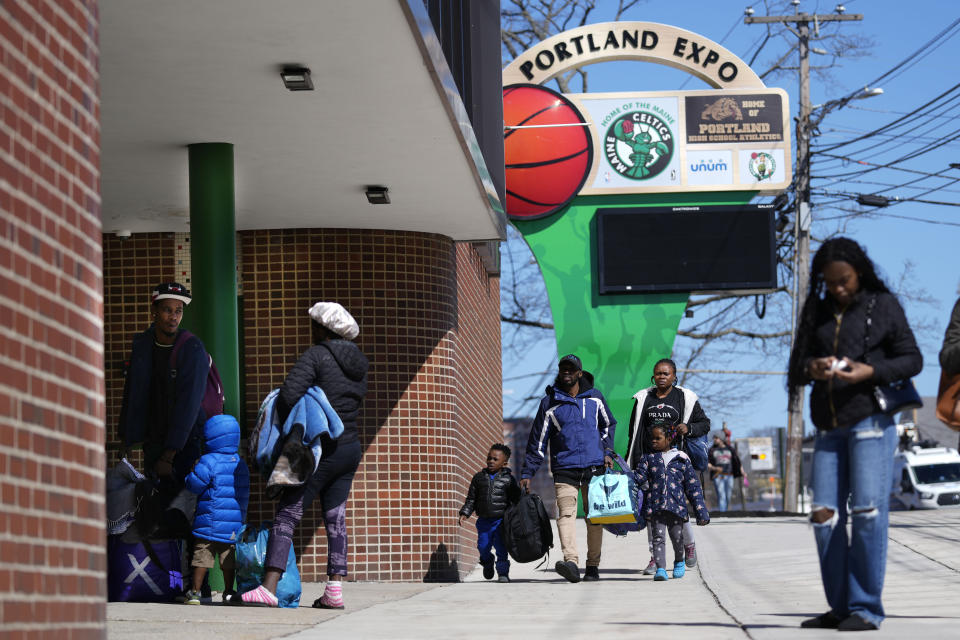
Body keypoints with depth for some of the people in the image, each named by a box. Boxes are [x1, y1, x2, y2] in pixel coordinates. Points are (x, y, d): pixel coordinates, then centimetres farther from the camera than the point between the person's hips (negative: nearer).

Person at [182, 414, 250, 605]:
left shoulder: (208, 462, -11)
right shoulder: (240, 464, 10)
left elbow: (193, 485, -10)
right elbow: (244, 494, 16)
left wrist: (191, 473, 9)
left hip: (209, 523, -5)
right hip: (234, 526, 5)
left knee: (202, 557, -1)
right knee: (228, 559, 11)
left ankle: (195, 592, 1)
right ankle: (229, 593, 13)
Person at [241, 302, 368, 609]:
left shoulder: (316, 355, -10)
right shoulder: (358, 365, 14)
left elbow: (289, 395, -20)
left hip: (323, 450, -8)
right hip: (351, 448, 8)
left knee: (286, 514, -9)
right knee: (335, 517, 12)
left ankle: (269, 588, -18)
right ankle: (334, 590, 7)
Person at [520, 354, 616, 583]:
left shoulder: (594, 397, 7)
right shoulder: (550, 403, 2)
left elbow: (608, 425, 23)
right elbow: (537, 441, 4)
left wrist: (607, 452, 9)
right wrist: (527, 473, 1)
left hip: (594, 467, 2)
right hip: (564, 468, -2)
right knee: (566, 514, -18)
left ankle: (593, 566, 12)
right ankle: (571, 561, -32)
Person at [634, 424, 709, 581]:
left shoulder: (681, 459, 8)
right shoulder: (647, 458, 11)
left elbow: (693, 485, 10)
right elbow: (640, 480, 5)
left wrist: (700, 509, 7)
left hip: (676, 505, 0)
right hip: (655, 507, 0)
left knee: (677, 536, 5)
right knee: (658, 537, -8)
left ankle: (679, 561, 31)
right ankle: (660, 568, -10)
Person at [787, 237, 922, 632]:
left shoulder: (883, 305, 3)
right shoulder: (818, 311, 15)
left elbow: (912, 359, 1)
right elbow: (795, 368, 14)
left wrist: (870, 371, -15)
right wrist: (811, 369, -10)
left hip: (870, 421, -5)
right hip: (829, 428, 5)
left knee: (867, 511, -12)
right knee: (825, 514, -1)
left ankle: (866, 608, -9)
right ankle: (840, 607, 5)